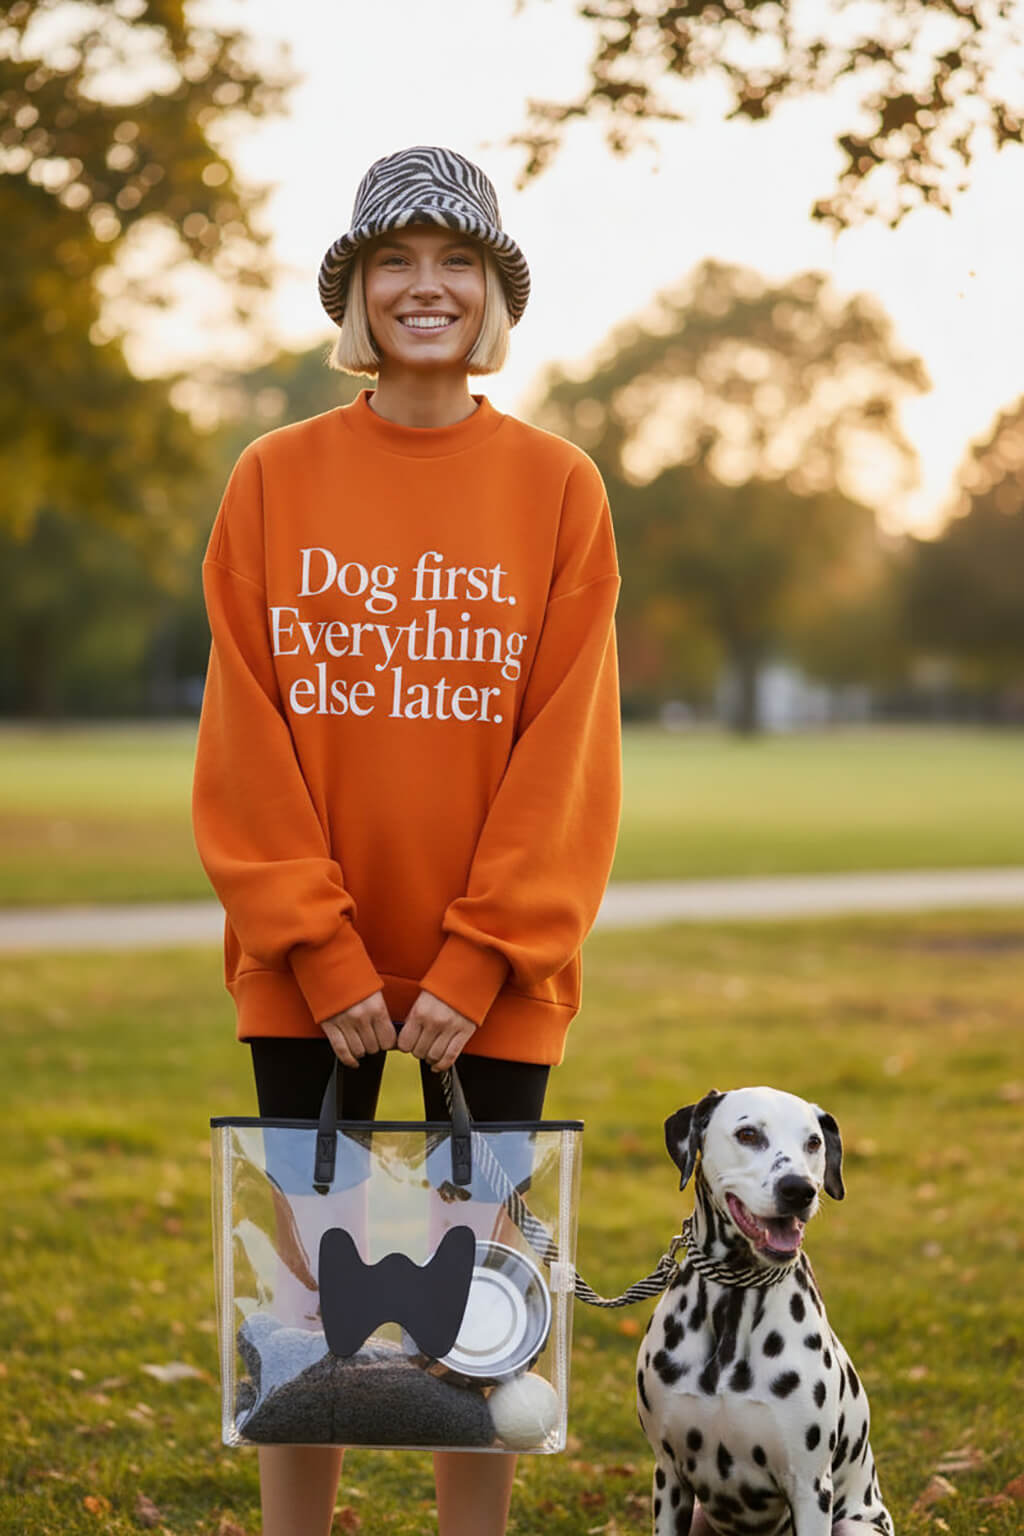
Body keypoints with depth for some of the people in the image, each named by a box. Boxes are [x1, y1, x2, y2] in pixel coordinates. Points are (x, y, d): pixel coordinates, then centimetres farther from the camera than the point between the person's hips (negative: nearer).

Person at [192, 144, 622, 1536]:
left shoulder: (557, 488, 0)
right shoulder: (275, 480, 2)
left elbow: (567, 746, -4)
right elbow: (244, 743, -1)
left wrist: (478, 963, -11)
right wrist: (324, 956, -9)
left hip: (494, 972, 0)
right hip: (308, 971, 1)